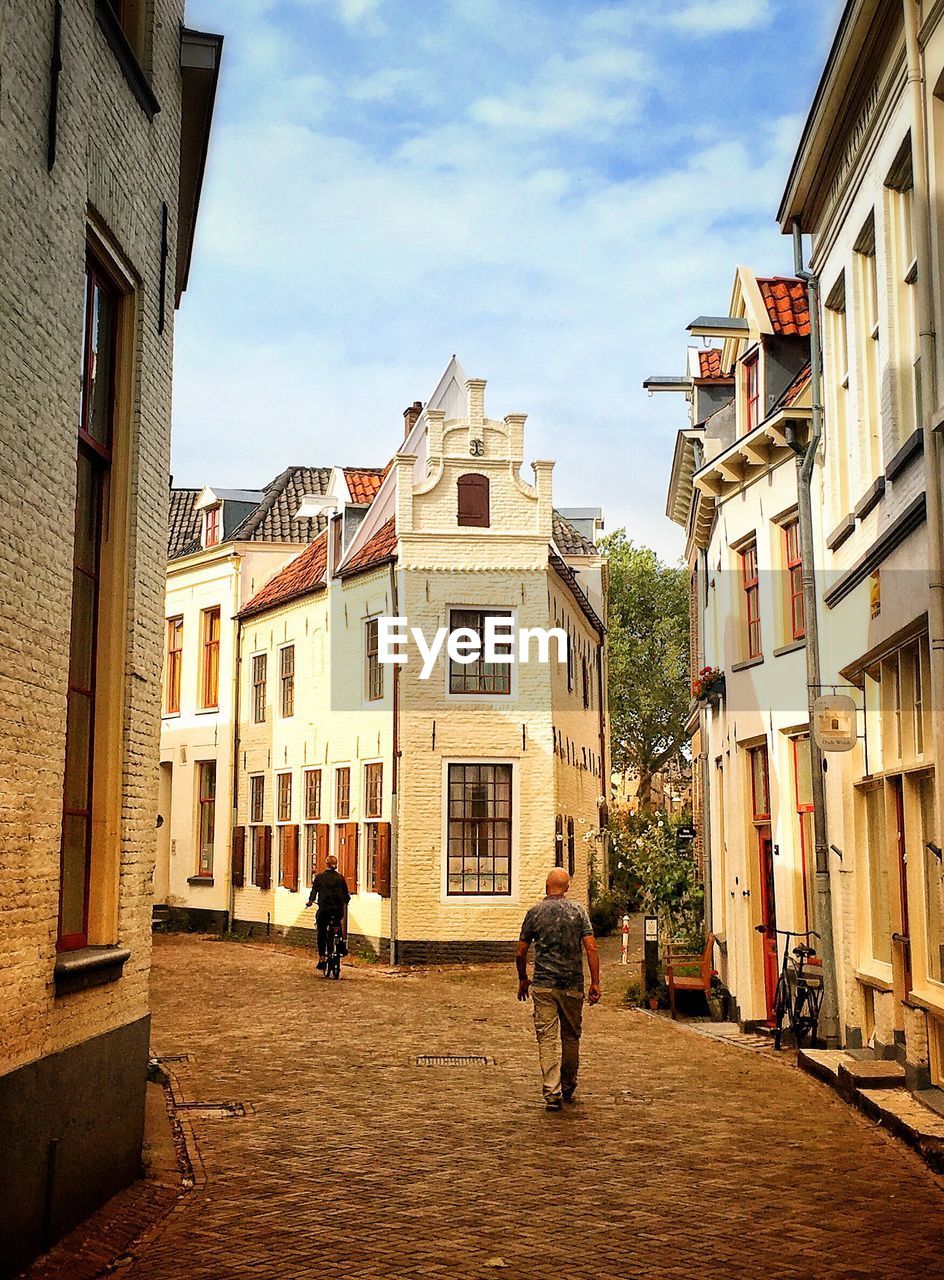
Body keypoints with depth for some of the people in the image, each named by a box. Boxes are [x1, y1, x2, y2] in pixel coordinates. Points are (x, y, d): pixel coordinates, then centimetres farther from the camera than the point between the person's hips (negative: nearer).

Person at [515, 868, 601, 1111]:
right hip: (573, 985, 1)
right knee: (571, 1037, 16)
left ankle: (552, 1093, -8)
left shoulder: (535, 913, 0)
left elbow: (520, 954, 3)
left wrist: (523, 979, 19)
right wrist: (595, 983, -3)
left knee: (547, 1038, -1)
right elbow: (591, 949, -7)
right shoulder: (578, 911, 0)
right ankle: (568, 1086, 31)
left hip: (543, 985, -1)